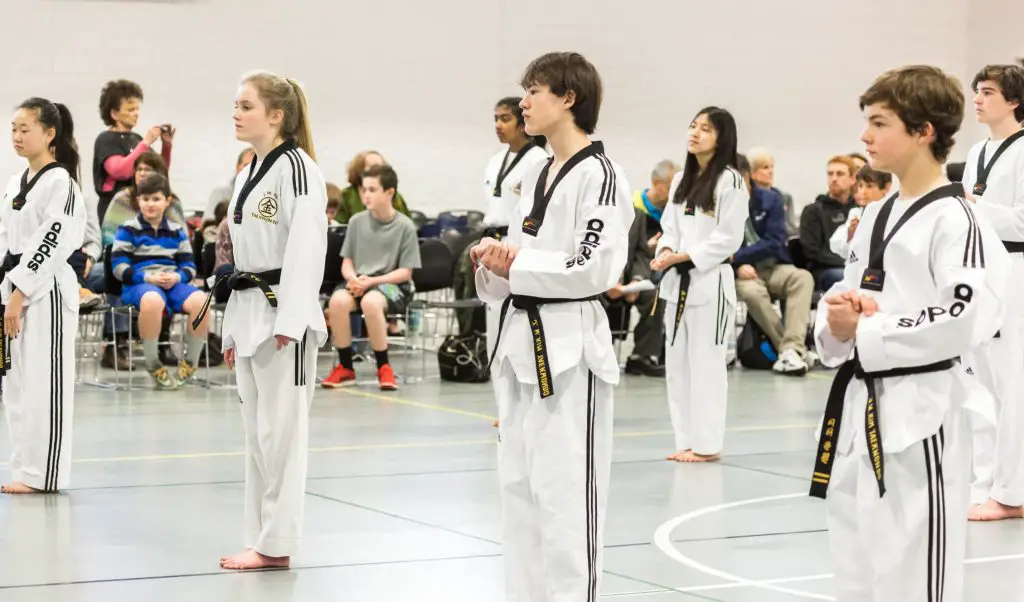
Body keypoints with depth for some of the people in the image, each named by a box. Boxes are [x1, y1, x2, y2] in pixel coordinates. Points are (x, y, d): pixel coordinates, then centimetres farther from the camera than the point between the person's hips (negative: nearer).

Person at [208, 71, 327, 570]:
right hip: (248, 312, 10)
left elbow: (306, 248, -19)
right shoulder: (248, 175, 16)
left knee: (280, 429, -5)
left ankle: (276, 544, 0)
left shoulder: (295, 168, -12)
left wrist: (289, 320, -24)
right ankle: (262, 540, 18)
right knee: (256, 430, 12)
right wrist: (233, 328, 19)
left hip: (282, 312, -10)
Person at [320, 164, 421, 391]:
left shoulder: (404, 226, -4)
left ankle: (383, 367, -19)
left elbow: (405, 271, -5)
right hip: (359, 282, 3)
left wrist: (371, 281, -16)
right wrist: (352, 277, -12)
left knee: (371, 301, -38)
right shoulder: (357, 221, 6)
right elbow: (346, 262, 11)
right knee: (338, 300, -31)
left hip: (392, 284, -3)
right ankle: (345, 367, -14)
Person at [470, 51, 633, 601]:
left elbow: (596, 268, -18)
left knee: (564, 491, -8)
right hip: (522, 341, 9)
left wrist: (517, 263, -15)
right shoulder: (535, 178, 16)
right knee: (519, 486, 12)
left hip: (569, 347, -9)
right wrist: (496, 262, -4)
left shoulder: (599, 175, -11)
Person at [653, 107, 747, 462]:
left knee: (705, 363, -5)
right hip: (678, 281, 8)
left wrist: (684, 257, -16)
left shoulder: (729, 181, -10)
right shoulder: (682, 179, 13)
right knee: (677, 362, 10)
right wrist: (666, 252, -6)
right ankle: (686, 441, 18)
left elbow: (728, 238, -13)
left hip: (711, 280, -8)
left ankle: (707, 444, 3)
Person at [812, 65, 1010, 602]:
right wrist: (837, 322, -5)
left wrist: (865, 331, -17)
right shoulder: (875, 216, 13)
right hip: (859, 404, 9)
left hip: (917, 412, -9)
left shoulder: (953, 220, -14)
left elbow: (962, 317, -22)